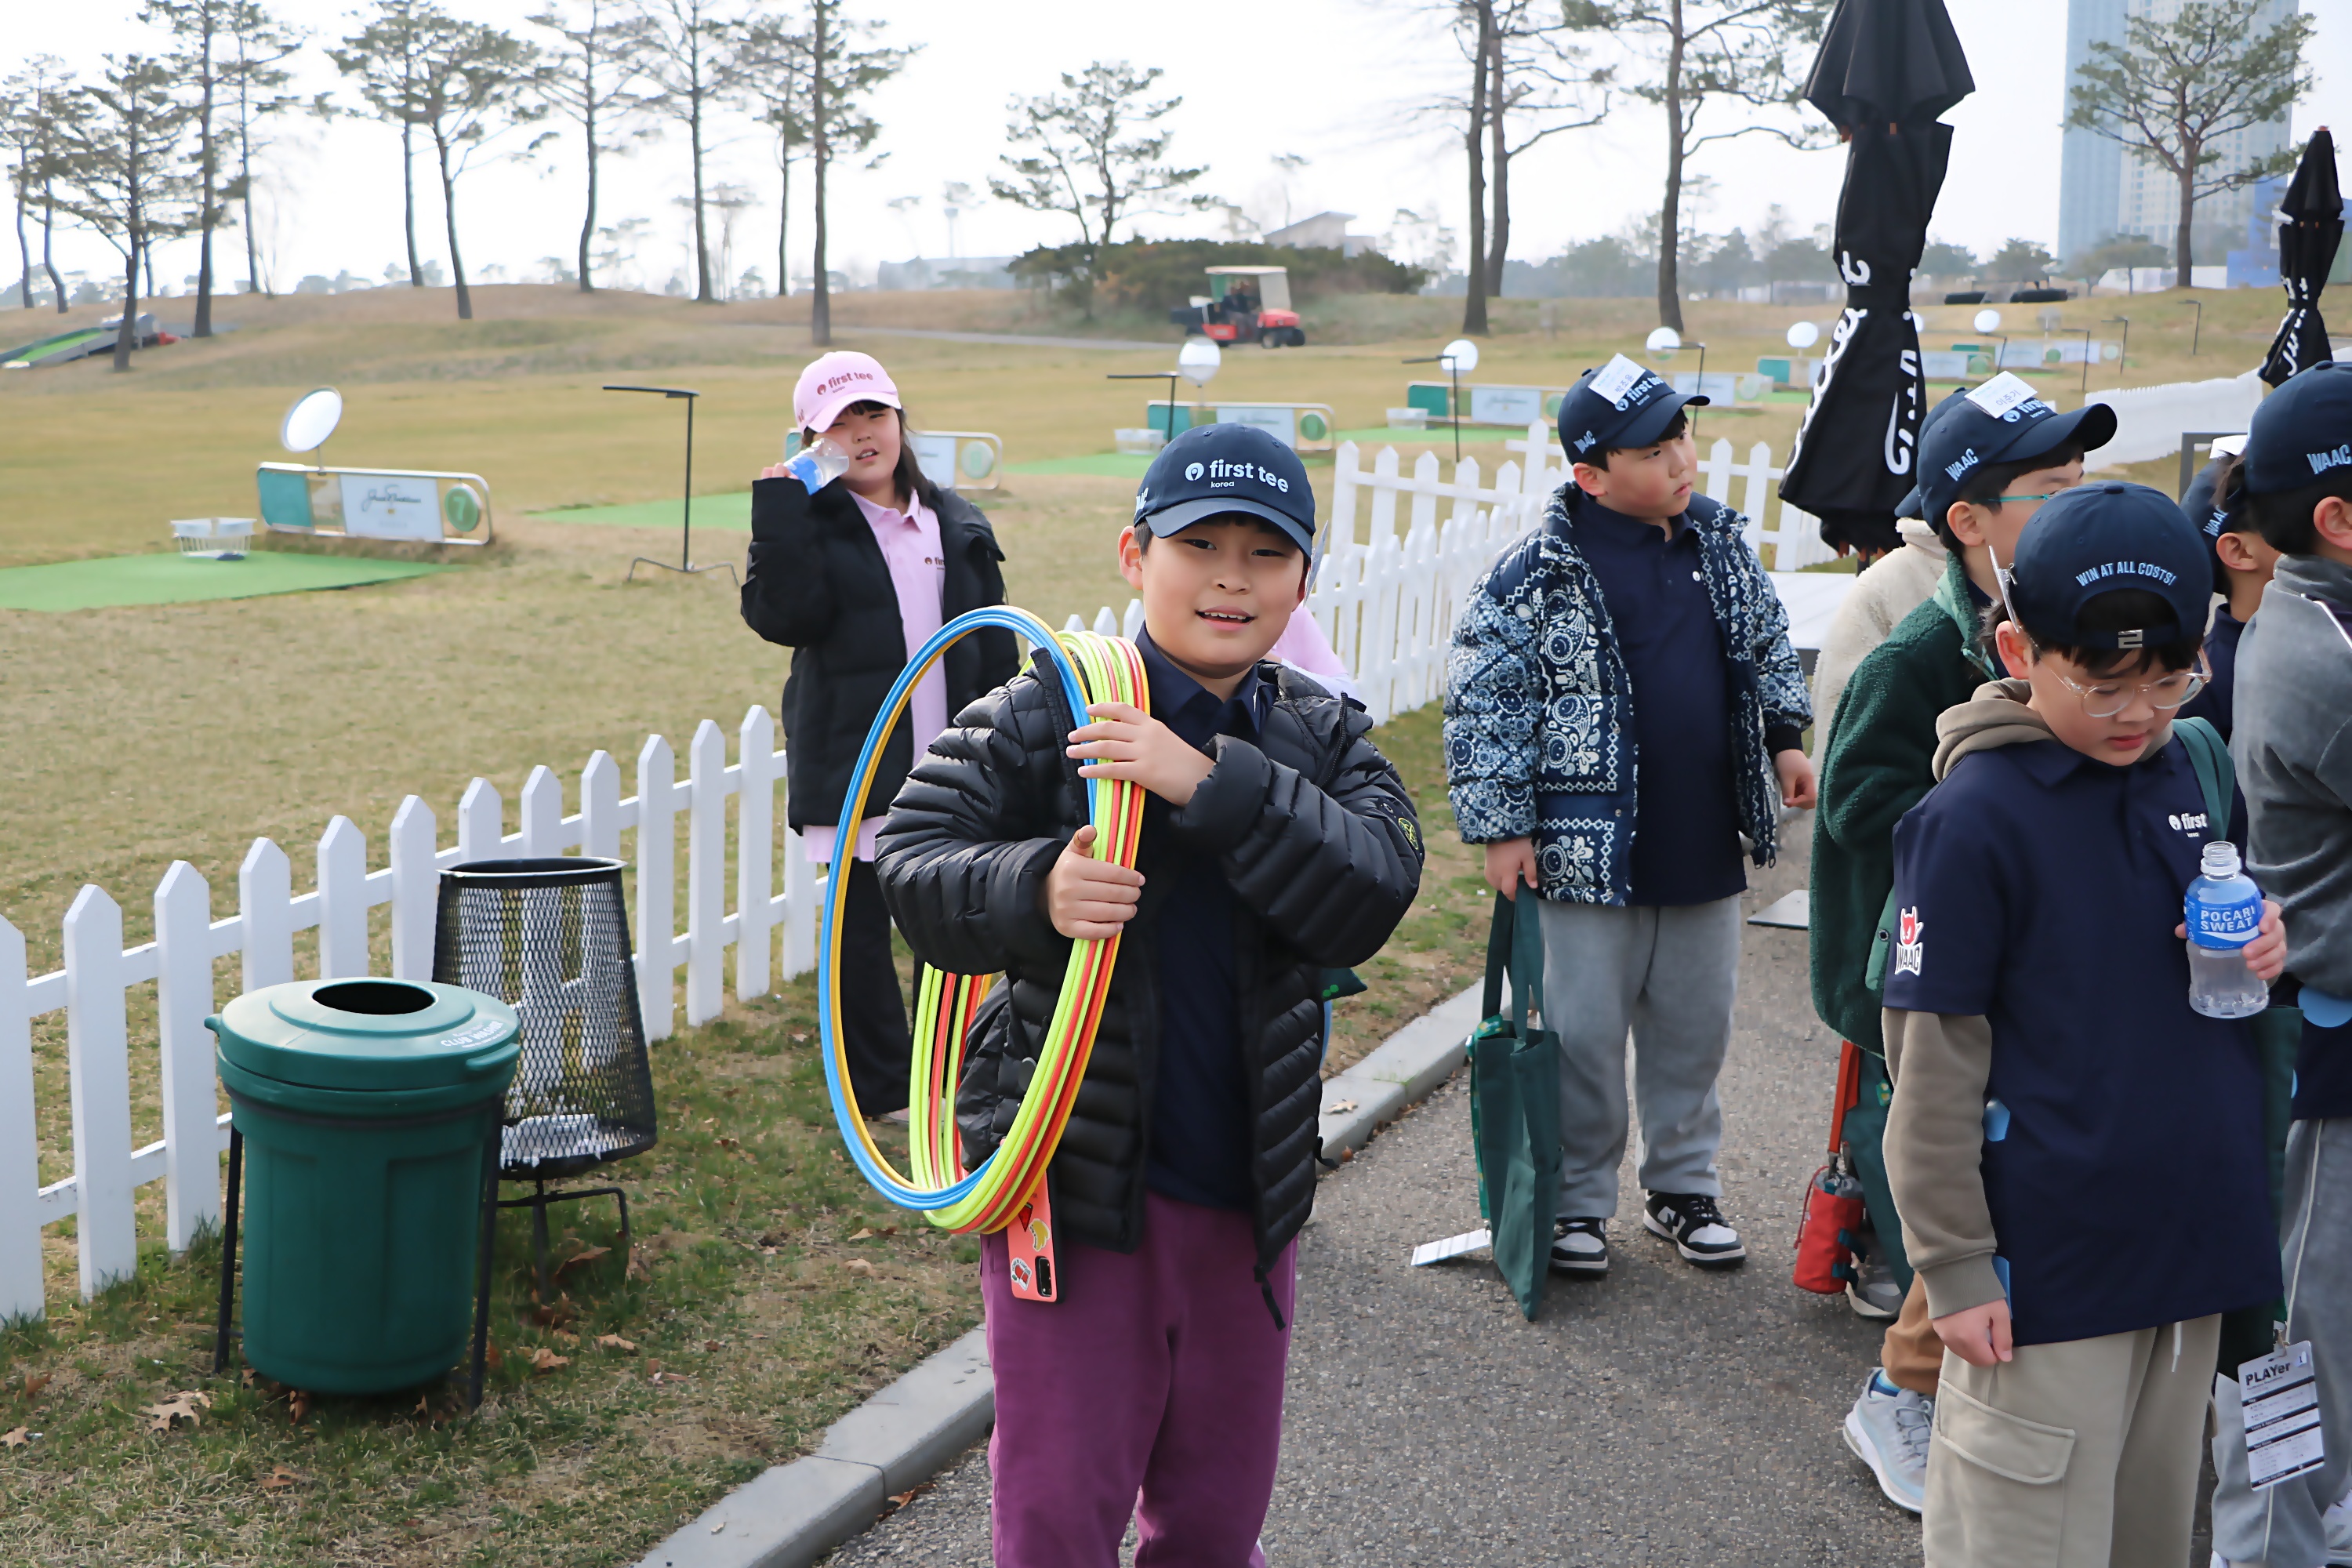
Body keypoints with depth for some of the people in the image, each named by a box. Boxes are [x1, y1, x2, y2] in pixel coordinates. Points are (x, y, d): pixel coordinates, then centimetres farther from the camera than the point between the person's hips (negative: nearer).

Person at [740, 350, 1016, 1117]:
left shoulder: (959, 526, 9)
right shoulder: (810, 525, 0)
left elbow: (996, 649, 11)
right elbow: (782, 615, -19)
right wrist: (779, 506, -19)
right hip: (855, 773, -3)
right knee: (861, 932, 4)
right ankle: (882, 1090, 17)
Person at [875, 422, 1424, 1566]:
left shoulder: (1326, 736, 2)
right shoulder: (1043, 716, -8)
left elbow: (1373, 895, -14)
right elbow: (912, 863, -10)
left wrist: (1213, 785, -27)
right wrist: (1034, 890, -31)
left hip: (1249, 1180, 4)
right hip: (1072, 1174, -4)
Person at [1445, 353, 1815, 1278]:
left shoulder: (1721, 543, 6)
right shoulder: (1535, 576, -12)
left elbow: (1767, 646, 23)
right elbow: (1483, 704, -10)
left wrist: (1784, 736, 15)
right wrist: (1501, 827, -12)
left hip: (1705, 851, 5)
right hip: (1590, 854, -5)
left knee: (1695, 1028, 15)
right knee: (1585, 1036, 3)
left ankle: (1683, 1185, 32)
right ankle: (1576, 1202, 20)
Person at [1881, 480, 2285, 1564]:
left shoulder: (2185, 770, 5)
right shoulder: (1973, 817, -15)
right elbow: (1933, 1064, -14)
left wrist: (2256, 948, -3)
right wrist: (1954, 1266, -13)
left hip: (2194, 1225, 7)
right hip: (2051, 1259, -6)